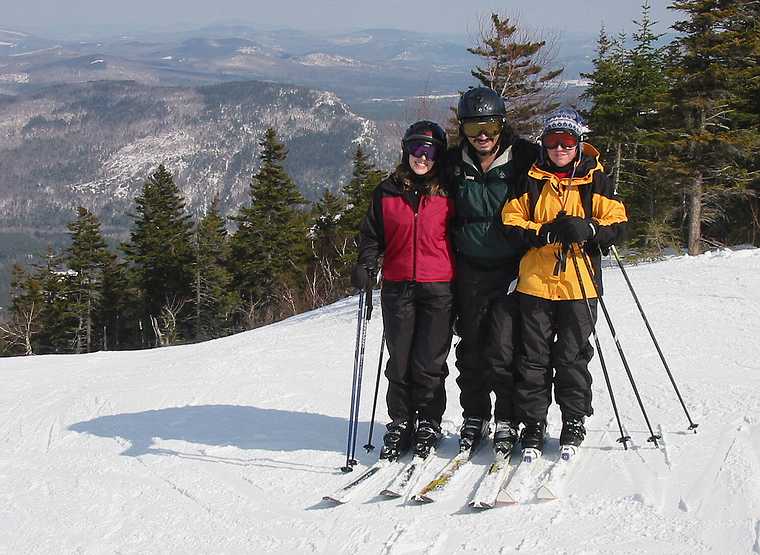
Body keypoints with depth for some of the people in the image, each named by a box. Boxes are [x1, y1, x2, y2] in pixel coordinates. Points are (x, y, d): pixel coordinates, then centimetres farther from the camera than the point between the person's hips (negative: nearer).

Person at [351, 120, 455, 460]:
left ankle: (428, 424, 13)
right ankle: (400, 424, 15)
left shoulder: (448, 193, 6)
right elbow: (372, 234, 11)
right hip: (397, 288, 2)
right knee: (399, 360, 3)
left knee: (429, 362, -2)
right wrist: (365, 265, -8)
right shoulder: (387, 192, 9)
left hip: (439, 289, -1)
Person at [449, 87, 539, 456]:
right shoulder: (456, 165, 4)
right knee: (471, 348, 8)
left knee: (503, 349, -7)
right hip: (470, 270, 3)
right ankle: (474, 417, 22)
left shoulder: (524, 159, -6)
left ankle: (507, 420, 8)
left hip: (511, 269, -3)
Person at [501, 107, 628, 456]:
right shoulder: (531, 181, 8)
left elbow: (618, 225, 0)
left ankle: (574, 423, 19)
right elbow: (511, 222, 3)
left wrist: (587, 230, -19)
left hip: (579, 284, -1)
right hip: (534, 282, 1)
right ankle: (532, 424, 14)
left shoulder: (594, 180, 4)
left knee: (573, 357, 5)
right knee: (534, 357, 4)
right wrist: (545, 233, -14)